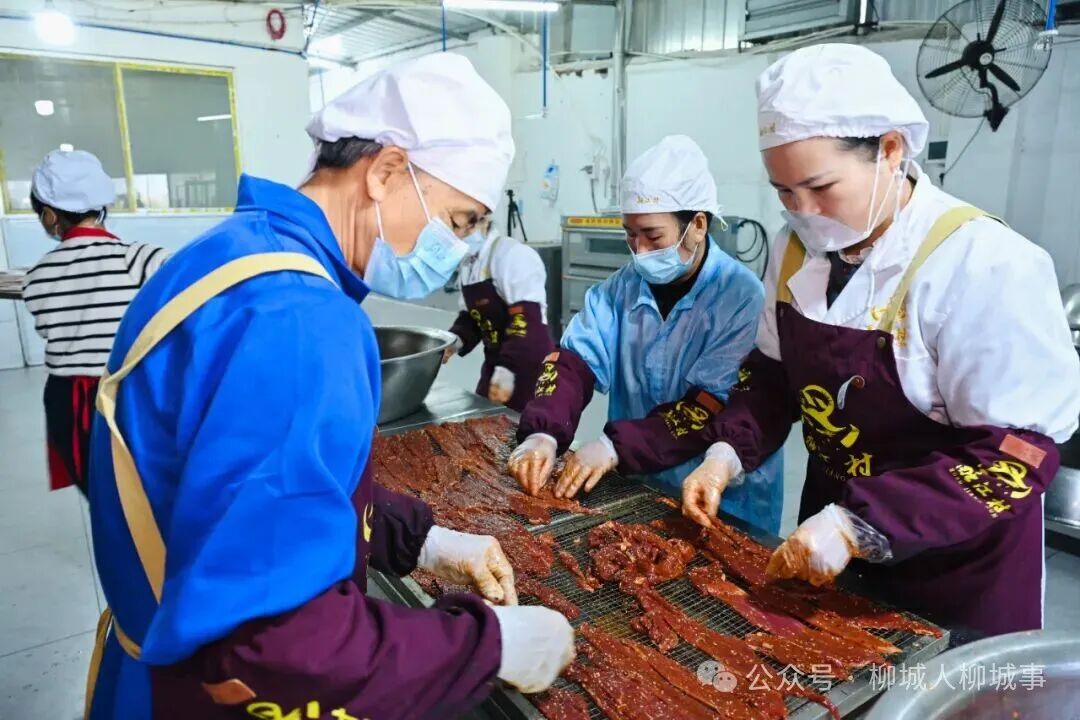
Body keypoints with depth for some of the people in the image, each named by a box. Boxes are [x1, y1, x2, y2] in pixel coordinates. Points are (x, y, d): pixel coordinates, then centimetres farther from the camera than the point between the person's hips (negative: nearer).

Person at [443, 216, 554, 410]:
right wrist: (456, 340, -3)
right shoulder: (467, 262, 11)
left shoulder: (513, 254, -19)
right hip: (494, 362, 9)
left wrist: (507, 369, -30)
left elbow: (527, 320, -26)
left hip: (530, 365, -9)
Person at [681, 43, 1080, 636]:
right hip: (835, 527, 6)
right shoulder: (800, 248, -5)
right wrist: (729, 452, -9)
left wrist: (861, 527, -32)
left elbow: (1016, 455, -24)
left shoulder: (985, 265, -25)